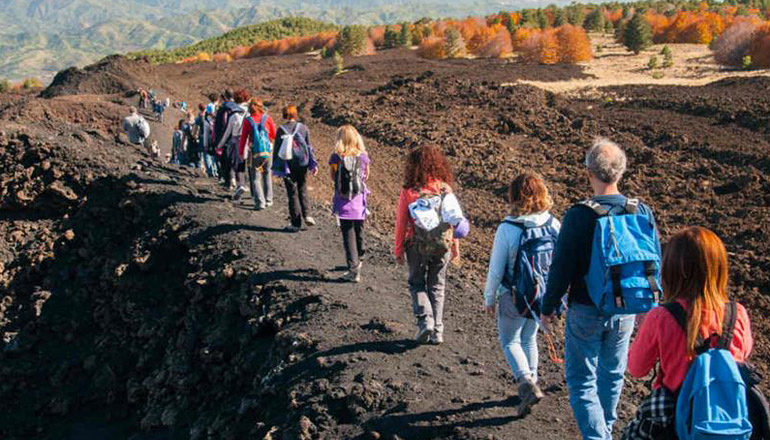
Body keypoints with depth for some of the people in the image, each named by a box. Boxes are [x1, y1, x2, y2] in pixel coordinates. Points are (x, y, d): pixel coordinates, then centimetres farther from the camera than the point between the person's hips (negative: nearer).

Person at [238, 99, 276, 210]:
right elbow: (274, 135, 7)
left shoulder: (248, 120, -5)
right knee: (267, 175, 19)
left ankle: (260, 202, -4)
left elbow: (243, 137, -1)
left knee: (255, 178, 5)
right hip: (268, 151, 2)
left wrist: (241, 152, 9)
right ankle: (268, 200, 23)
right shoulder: (267, 118, -2)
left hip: (254, 153, -2)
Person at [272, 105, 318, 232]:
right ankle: (307, 214, 0)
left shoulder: (281, 130, -8)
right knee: (303, 190, 18)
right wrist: (313, 164, 9)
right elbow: (309, 147, 3)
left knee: (292, 193, 5)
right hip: (302, 164, 2)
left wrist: (275, 167, 4)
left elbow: (277, 149, -3)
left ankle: (296, 223, 6)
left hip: (288, 167, -2)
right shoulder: (303, 128, 0)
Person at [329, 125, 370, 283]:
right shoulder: (363, 156, -6)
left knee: (348, 235, 4)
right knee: (359, 232, 21)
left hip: (343, 203, -2)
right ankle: (357, 260, 41)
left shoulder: (336, 157, -11)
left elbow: (334, 177, -1)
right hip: (359, 202, 2)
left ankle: (354, 270, 1)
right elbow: (366, 176, 7)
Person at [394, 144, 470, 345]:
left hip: (417, 247, -2)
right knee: (437, 287, 15)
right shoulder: (445, 189, -5)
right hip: (442, 246, 2)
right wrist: (455, 247, 12)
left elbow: (401, 223, -8)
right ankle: (437, 331, 15)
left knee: (417, 284, 16)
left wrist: (399, 250, 2)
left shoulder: (409, 192, -13)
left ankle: (424, 319, -4)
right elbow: (455, 220, 1)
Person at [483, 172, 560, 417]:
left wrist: (489, 298, 1)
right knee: (529, 339, 23)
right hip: (543, 296, 4)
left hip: (514, 298, -4)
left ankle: (526, 383, -7)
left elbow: (496, 269, -12)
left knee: (510, 341, 12)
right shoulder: (554, 225, -8)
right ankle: (530, 380, 33)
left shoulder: (507, 229, -19)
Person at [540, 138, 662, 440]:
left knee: (581, 381, 8)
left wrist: (548, 309, -2)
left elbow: (561, 269, -15)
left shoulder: (578, 216, -20)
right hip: (625, 312, 5)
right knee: (612, 375, 23)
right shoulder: (642, 212, -8)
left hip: (586, 312, -4)